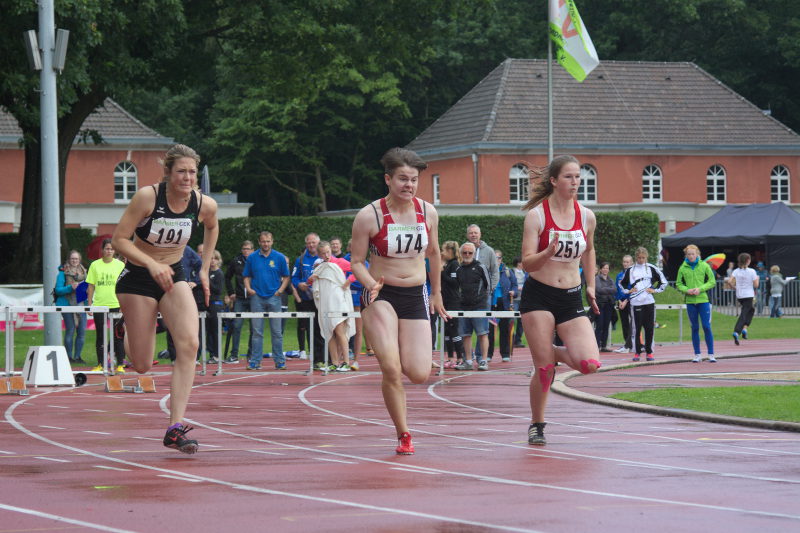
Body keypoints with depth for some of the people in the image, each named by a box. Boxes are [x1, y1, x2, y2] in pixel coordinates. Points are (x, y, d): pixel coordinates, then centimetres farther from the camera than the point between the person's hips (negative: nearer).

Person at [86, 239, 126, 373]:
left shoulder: (120, 265, 4)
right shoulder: (95, 265, 5)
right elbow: (91, 286, 8)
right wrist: (89, 304, 3)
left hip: (116, 305, -1)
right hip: (99, 305, 1)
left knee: (118, 336, -1)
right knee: (100, 336, 6)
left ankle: (120, 365, 4)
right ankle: (100, 365, 14)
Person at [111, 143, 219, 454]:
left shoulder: (205, 205, -9)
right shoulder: (147, 197, -21)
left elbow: (212, 228, 17)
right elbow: (119, 239, -18)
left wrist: (205, 268, 12)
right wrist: (152, 264, -30)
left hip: (174, 277, 3)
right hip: (138, 277, -3)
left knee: (189, 344, -21)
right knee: (142, 366, 1)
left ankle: (175, 428, -21)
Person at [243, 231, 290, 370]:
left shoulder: (280, 258, 4)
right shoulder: (252, 258, 7)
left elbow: (286, 277, 9)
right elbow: (247, 276, 12)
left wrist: (281, 289, -6)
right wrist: (248, 288, -5)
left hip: (274, 297, -1)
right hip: (257, 297, 1)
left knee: (276, 331, 1)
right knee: (257, 331, 1)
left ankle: (279, 360, 7)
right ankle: (255, 361, 4)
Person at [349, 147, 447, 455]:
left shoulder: (428, 212, 2)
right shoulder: (369, 215, -10)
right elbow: (356, 261, -2)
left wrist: (437, 293, 25)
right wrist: (371, 284, -21)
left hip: (416, 296, 3)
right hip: (381, 296, -3)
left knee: (419, 375, -9)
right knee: (391, 369, -20)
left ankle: (402, 356, 30)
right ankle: (403, 435, -2)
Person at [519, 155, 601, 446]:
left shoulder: (586, 217, 3)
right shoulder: (537, 215, -9)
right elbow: (527, 263, -12)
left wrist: (591, 286, 21)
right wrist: (549, 251, -30)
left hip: (571, 299, 3)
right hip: (538, 297, -3)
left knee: (589, 364, -14)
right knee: (543, 368, -5)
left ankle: (553, 354, 19)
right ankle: (536, 425, 16)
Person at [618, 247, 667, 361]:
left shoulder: (651, 269, 7)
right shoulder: (630, 270, 9)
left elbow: (663, 281, 13)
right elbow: (621, 283, 21)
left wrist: (655, 290, 2)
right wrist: (628, 291, 6)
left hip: (649, 302, 0)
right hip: (635, 303, 0)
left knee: (649, 328, 0)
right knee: (636, 328, -3)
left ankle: (649, 352, 8)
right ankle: (637, 352, 4)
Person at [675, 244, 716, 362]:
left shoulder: (704, 266, 0)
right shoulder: (683, 268, 4)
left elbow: (712, 282, 2)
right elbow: (678, 284, 9)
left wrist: (700, 289, -12)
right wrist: (687, 290, -11)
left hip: (703, 300, -2)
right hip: (690, 301, 2)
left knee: (706, 327, -5)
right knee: (695, 328, 7)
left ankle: (711, 354, 0)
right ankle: (697, 355, 13)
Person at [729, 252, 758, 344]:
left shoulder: (736, 271, 1)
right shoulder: (752, 271, -9)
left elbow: (730, 282, -10)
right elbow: (756, 285, -8)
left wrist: (735, 288, 8)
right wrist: (757, 279, 12)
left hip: (739, 296, 5)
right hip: (748, 295, -5)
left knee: (751, 310, 27)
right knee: (743, 315, -4)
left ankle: (744, 328, 14)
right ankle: (736, 332, -21)